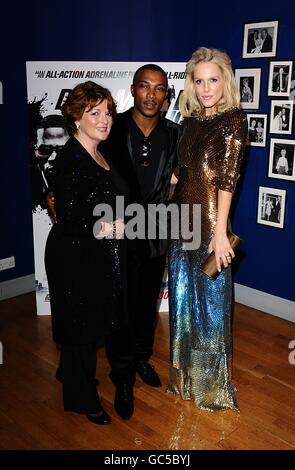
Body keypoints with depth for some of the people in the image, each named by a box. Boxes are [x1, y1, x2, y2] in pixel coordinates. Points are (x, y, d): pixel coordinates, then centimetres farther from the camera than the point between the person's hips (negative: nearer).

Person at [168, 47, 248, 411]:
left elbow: (228, 177, -15)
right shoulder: (191, 121, 10)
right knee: (182, 299, 16)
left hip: (209, 224, -6)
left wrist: (220, 231, -19)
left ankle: (214, 387, 26)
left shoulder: (233, 120, -8)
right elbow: (182, 171, 12)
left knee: (210, 302, 6)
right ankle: (186, 376, 36)